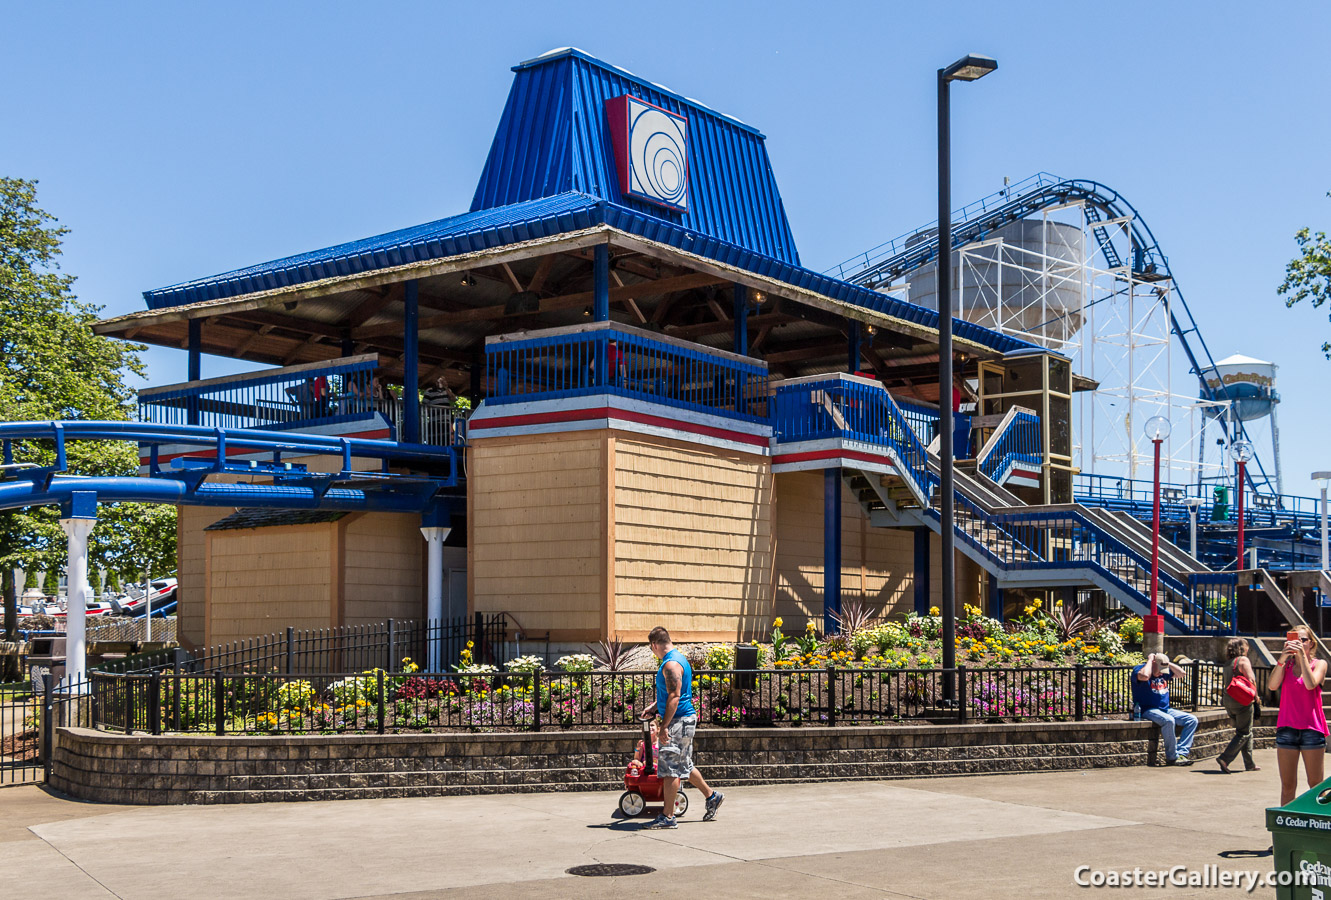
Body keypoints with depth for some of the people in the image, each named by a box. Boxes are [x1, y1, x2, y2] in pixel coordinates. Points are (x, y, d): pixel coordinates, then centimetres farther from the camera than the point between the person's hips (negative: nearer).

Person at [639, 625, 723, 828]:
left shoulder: (671, 664, -18)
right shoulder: (679, 658, 15)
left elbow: (674, 697, -24)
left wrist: (664, 726, -24)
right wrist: (654, 707, 21)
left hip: (679, 721, -10)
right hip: (686, 719, 10)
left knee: (670, 769, -6)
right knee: (684, 766, 19)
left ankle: (667, 816, -2)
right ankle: (712, 796, 30)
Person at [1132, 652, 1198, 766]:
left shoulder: (1165, 672, 16)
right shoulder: (1139, 669, -7)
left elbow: (1181, 673, 13)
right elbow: (1144, 676, -30)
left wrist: (1168, 663, 5)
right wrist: (1150, 660, -15)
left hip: (1165, 710, 8)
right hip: (1148, 710, -8)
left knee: (1192, 720, -4)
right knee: (1168, 720, -35)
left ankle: (1181, 753, -14)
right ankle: (1172, 758, -24)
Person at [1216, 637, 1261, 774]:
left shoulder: (1229, 663, 14)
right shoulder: (1243, 660, -9)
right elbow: (1251, 680, -14)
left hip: (1228, 700, 8)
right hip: (1242, 701, -8)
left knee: (1245, 732, 16)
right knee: (1244, 733, -3)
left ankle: (1250, 764, 19)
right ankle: (1224, 758, -16)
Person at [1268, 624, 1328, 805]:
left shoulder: (1319, 664, 5)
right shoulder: (1286, 664, 9)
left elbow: (1310, 684, -15)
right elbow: (1272, 686, -8)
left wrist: (1303, 655, -18)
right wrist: (1282, 659, -18)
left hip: (1312, 729, -1)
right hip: (1286, 728, 1)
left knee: (1316, 784, 4)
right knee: (1287, 785, 3)